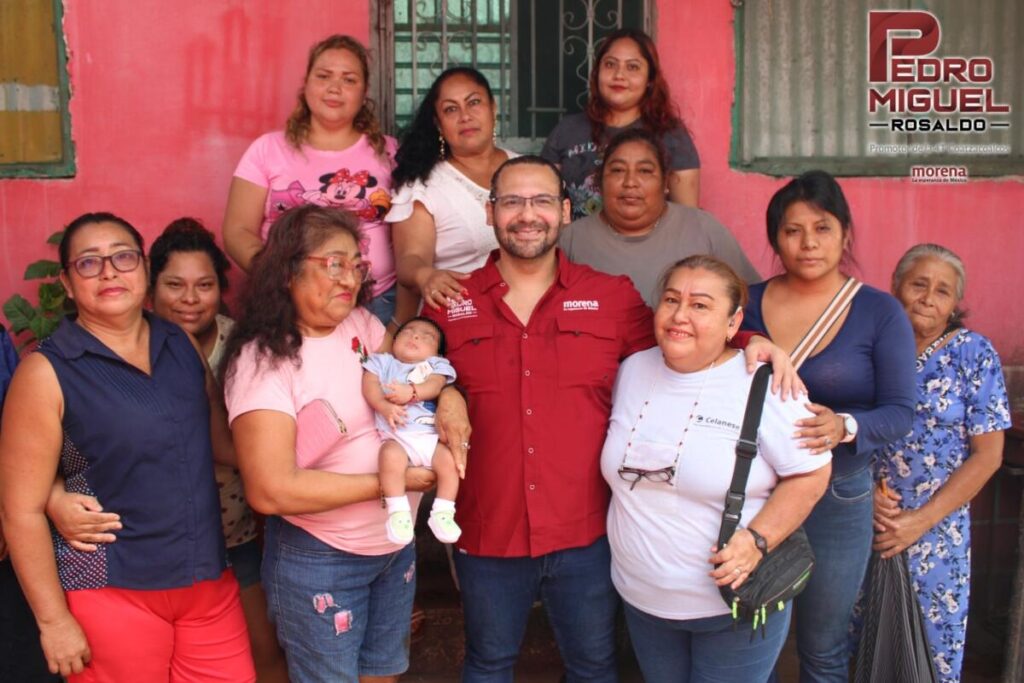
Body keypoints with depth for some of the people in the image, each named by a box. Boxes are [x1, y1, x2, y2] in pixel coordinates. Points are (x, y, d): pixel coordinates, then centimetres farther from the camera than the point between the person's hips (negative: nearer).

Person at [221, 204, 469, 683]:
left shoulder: (361, 324, -1)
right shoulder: (264, 360, -20)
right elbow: (270, 490, -26)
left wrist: (449, 396, -11)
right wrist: (387, 482, -23)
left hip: (397, 544, 6)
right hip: (319, 559, -6)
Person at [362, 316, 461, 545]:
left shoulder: (436, 365, 18)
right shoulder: (382, 362, 19)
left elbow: (435, 385, -3)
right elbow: (370, 386, 2)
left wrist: (411, 392, -21)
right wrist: (385, 407, -16)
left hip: (430, 436, 2)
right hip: (395, 435, -2)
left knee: (449, 460, -23)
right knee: (391, 456, -34)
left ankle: (443, 514, -9)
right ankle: (398, 513, -23)